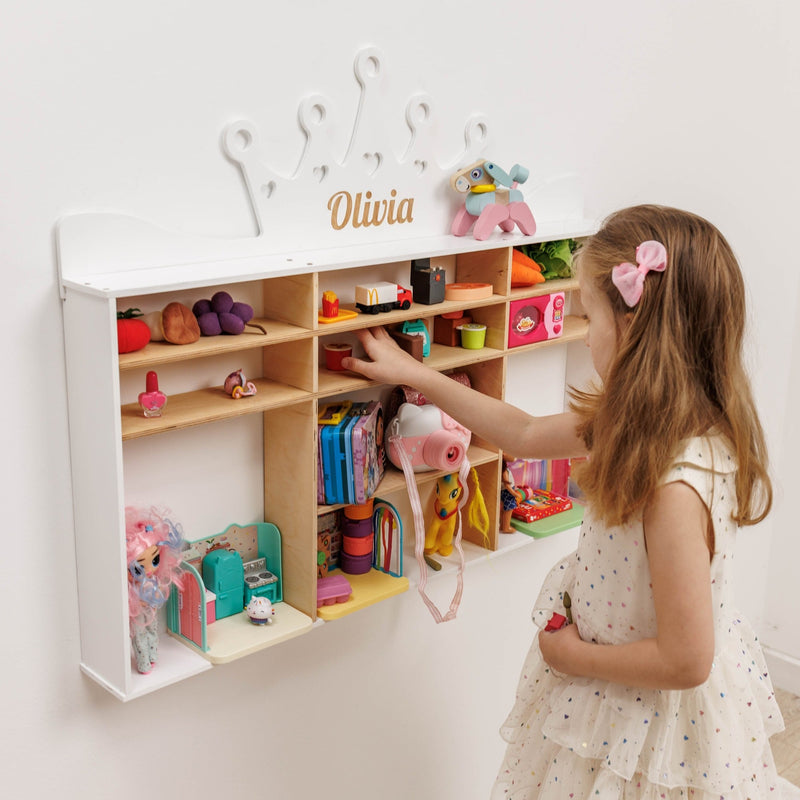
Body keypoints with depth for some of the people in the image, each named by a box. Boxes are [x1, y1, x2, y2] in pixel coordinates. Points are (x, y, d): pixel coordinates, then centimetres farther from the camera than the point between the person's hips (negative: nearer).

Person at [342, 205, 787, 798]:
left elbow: (684, 660, -31)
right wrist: (414, 375, 8)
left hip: (658, 720, -8)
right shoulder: (640, 420, -7)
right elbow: (526, 434, 5)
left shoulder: (675, 488, -35)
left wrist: (578, 658, -14)